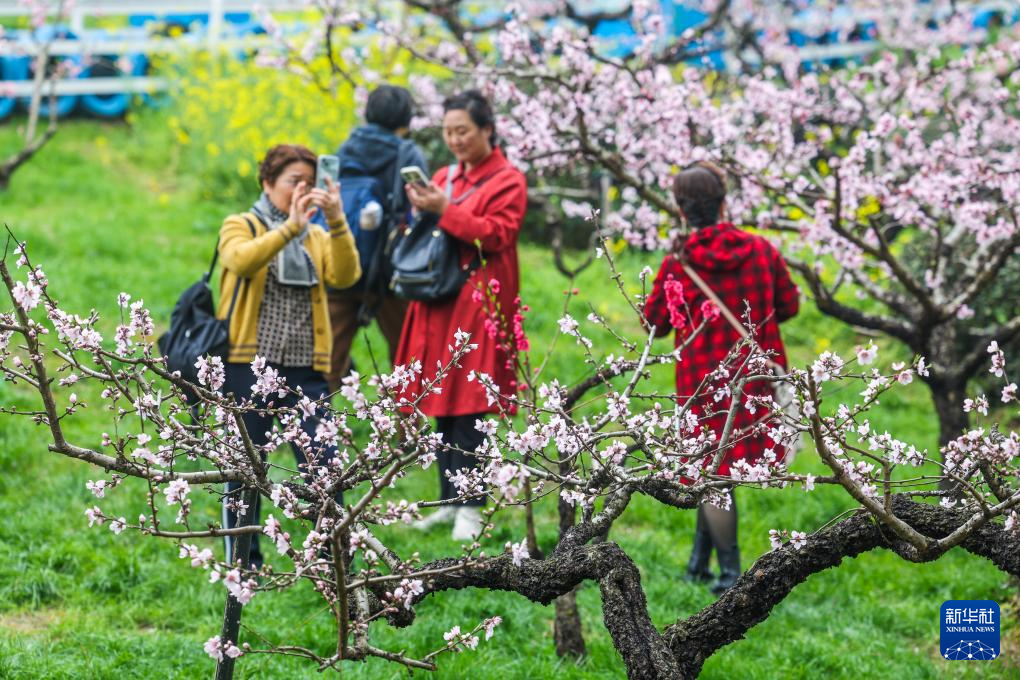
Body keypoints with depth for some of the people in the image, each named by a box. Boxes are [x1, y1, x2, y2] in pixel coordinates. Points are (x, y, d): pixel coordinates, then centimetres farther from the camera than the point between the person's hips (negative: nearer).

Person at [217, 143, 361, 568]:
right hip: (248, 368, -3)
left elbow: (345, 276, -3)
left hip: (304, 371, 3)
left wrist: (336, 223, -17)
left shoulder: (317, 238, 17)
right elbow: (241, 261, -18)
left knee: (324, 464, -6)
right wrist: (290, 227, -28)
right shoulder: (240, 227, 6)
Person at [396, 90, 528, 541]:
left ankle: (470, 507, -5)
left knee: (469, 406, -8)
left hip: (477, 305, -7)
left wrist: (445, 211, -18)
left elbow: (498, 235, -13)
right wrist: (421, 210, 0)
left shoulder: (507, 181, -3)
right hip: (439, 305, 7)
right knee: (442, 405, 7)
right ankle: (450, 500, 15)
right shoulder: (445, 178, 17)